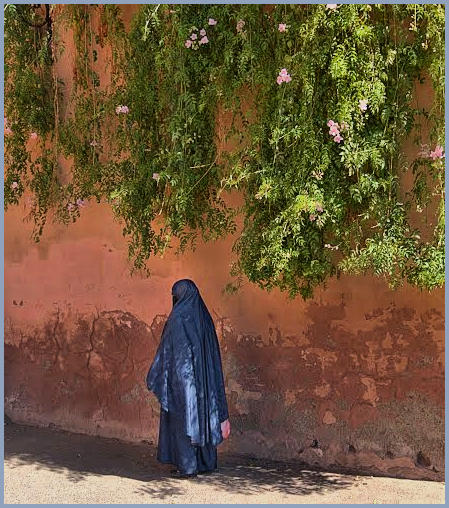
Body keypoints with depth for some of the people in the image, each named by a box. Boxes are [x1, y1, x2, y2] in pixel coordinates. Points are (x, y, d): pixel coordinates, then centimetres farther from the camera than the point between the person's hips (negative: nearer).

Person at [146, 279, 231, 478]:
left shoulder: (178, 317, -12)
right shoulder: (203, 316, 9)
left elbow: (167, 349, -13)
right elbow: (212, 351, 12)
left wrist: (155, 376, -5)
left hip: (182, 376, -7)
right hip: (202, 377, 7)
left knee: (183, 419, 0)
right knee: (201, 417, 12)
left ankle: (187, 466, 3)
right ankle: (205, 462, 18)